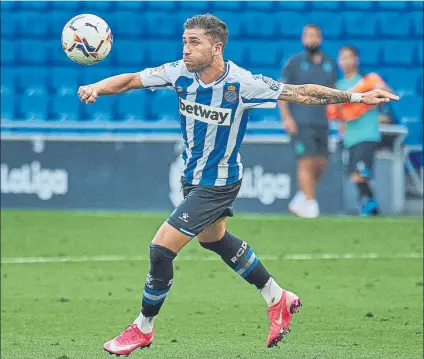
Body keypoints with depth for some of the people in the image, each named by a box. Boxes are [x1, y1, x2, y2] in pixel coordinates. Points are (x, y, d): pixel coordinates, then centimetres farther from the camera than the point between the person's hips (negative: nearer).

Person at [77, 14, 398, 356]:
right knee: (213, 238, 27)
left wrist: (357, 97, -21)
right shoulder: (180, 73, -15)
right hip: (194, 175, 7)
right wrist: (96, 88, -29)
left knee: (162, 247, -11)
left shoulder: (242, 83, -27)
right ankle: (278, 299, 45)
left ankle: (143, 328, 10)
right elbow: (130, 80, -9)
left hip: (218, 183, -7)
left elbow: (303, 93, -20)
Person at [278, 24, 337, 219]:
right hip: (300, 122, -5)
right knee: (307, 162, -12)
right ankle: (310, 203, -8)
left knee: (321, 164, 3)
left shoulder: (329, 64, 12)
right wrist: (286, 117, -11)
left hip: (321, 122, 5)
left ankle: (300, 200, 17)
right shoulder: (294, 62, 0)